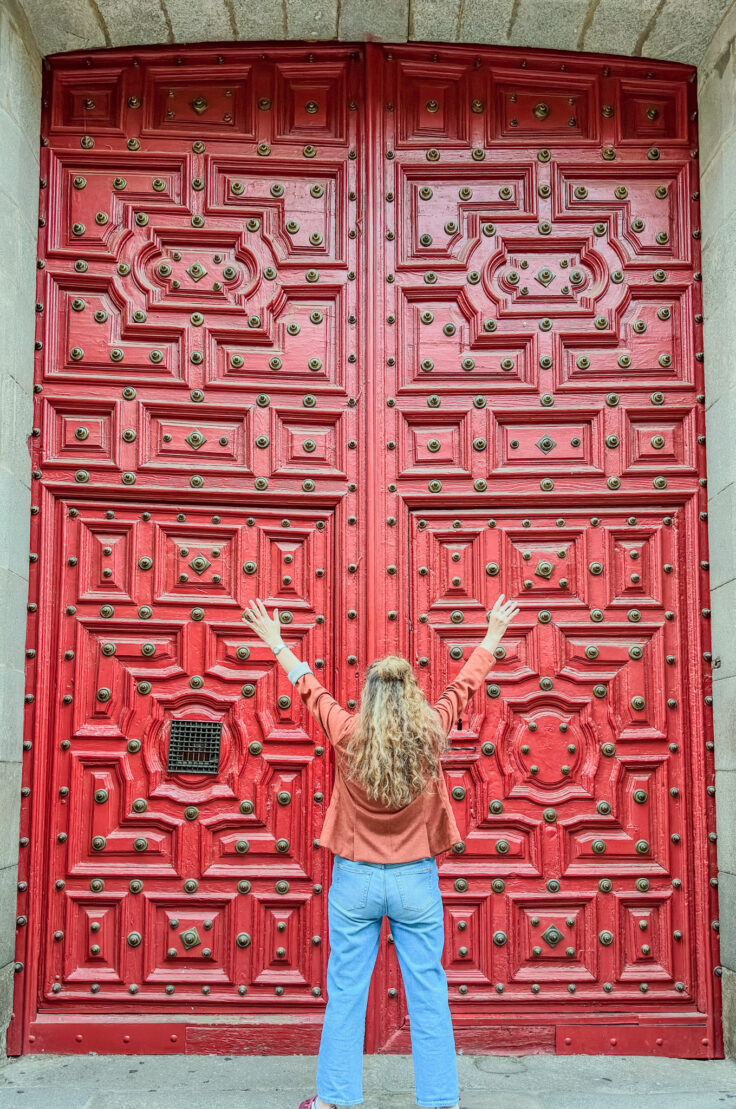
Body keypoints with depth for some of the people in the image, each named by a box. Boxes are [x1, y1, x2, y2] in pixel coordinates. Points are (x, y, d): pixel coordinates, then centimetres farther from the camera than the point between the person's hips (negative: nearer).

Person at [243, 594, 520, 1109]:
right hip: (416, 880, 0)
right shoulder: (430, 734, -8)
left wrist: (276, 643, 22)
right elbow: (464, 686, 7)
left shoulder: (348, 734, -9)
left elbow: (310, 687, 6)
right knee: (427, 993, 7)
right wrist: (492, 638, 24)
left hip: (356, 879, 0)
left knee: (346, 992, 9)